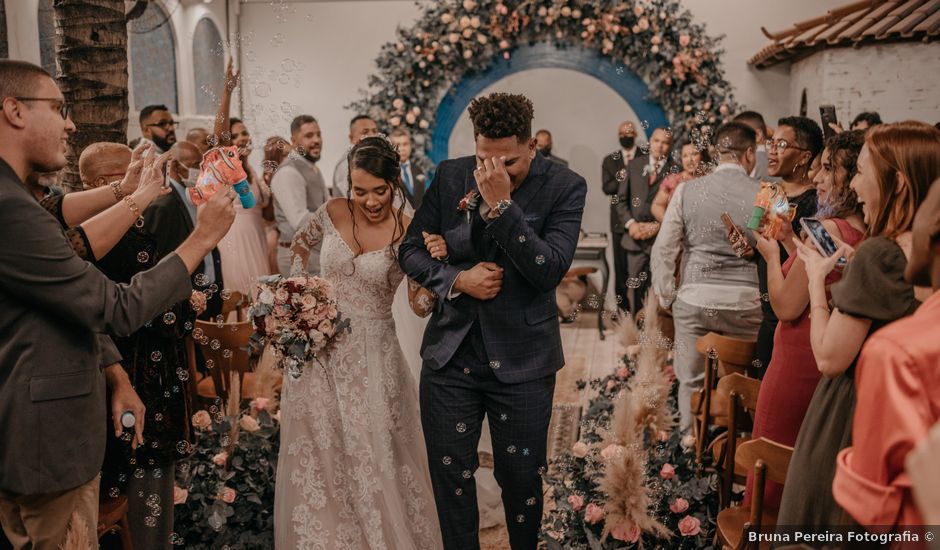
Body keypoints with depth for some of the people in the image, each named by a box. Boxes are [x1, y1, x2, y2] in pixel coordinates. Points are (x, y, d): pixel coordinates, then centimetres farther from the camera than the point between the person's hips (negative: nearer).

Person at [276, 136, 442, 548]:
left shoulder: (407, 233, -10)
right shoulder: (333, 212, -3)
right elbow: (300, 244, 17)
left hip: (372, 355, -2)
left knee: (373, 457, 5)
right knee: (316, 453, 13)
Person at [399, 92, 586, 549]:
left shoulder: (564, 187, -9)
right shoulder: (450, 176, 0)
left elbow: (549, 270, -18)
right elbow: (411, 249, 5)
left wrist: (501, 203, -24)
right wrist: (457, 279, -12)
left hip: (523, 360, -2)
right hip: (451, 353, 3)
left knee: (522, 478, 12)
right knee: (451, 476, 14)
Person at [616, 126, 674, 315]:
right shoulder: (634, 164, 10)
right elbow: (621, 198, 10)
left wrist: (657, 226, -12)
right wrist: (630, 223, -3)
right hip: (636, 237, 3)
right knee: (635, 290, 8)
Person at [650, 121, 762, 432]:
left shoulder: (687, 191, -1)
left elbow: (663, 251, 0)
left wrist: (667, 297, 10)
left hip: (694, 299, 1)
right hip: (746, 302, 0)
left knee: (692, 381, 12)